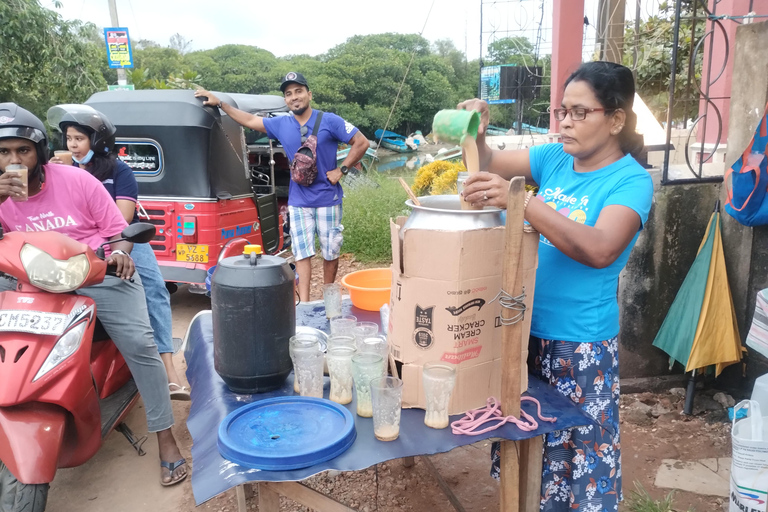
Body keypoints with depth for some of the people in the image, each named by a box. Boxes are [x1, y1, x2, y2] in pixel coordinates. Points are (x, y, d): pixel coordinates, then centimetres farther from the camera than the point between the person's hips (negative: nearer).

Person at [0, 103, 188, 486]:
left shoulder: (76, 180, -6)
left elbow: (117, 227, -1)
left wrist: (119, 251, -23)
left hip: (101, 273, -4)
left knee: (139, 343, -18)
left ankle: (166, 439, -6)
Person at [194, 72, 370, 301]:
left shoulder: (329, 121, -8)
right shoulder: (281, 125, 4)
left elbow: (361, 143, -7)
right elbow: (250, 120, 15)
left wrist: (341, 169, -11)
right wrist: (219, 103, 15)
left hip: (328, 199, -2)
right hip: (298, 201, 3)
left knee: (330, 251, 8)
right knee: (302, 253, 1)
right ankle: (304, 304, 6)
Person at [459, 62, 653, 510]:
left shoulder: (631, 180, -12)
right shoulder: (555, 159, 3)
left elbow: (600, 249, -28)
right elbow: (488, 165, 10)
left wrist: (518, 200, -35)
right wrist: (477, 134, -12)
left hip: (582, 344, -5)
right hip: (526, 326, 6)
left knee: (581, 454, 9)